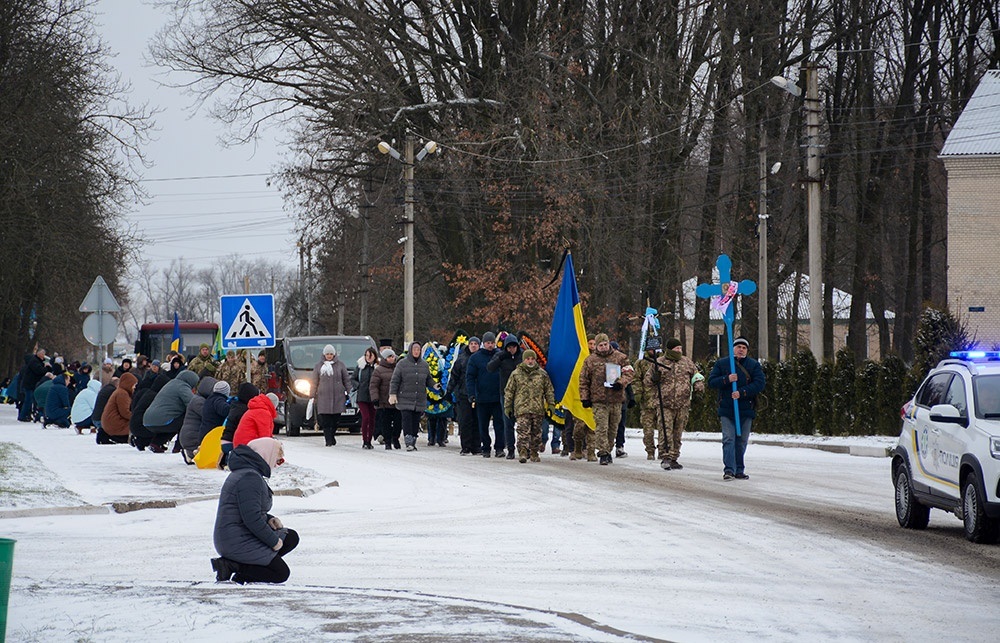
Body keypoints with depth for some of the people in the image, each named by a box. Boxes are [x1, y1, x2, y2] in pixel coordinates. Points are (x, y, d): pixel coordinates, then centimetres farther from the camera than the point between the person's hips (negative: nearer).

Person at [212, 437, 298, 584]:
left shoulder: (246, 473, 15)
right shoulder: (250, 478, -20)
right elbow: (252, 518, -26)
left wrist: (269, 519, 5)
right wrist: (274, 541, -15)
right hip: (238, 543, -11)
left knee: (291, 538, 13)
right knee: (281, 573, -4)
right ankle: (232, 565, -11)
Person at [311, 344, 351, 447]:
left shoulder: (340, 365, 7)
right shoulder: (319, 365, 8)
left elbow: (347, 380, 10)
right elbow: (314, 382, 11)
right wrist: (313, 396, 7)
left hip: (338, 396, 0)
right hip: (323, 396, 0)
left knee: (336, 419, 3)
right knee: (325, 420, -8)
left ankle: (332, 435, 22)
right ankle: (329, 440, -7)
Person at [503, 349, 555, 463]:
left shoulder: (542, 374, 10)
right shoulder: (516, 374, 5)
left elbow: (549, 390, 15)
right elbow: (509, 391, 9)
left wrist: (551, 405, 8)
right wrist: (507, 407, 6)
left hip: (538, 409, 2)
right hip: (522, 409, -2)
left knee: (536, 432, 8)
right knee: (523, 431, -14)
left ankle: (534, 453, 19)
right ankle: (523, 452, -19)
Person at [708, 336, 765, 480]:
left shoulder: (754, 365, 6)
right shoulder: (721, 364, 7)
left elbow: (760, 383, -5)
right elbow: (712, 382, 1)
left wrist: (742, 393, -15)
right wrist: (727, 379, -17)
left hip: (746, 409, 1)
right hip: (726, 410, -1)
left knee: (742, 441, 6)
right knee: (728, 440, -9)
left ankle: (739, 470, 12)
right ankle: (729, 470, -13)